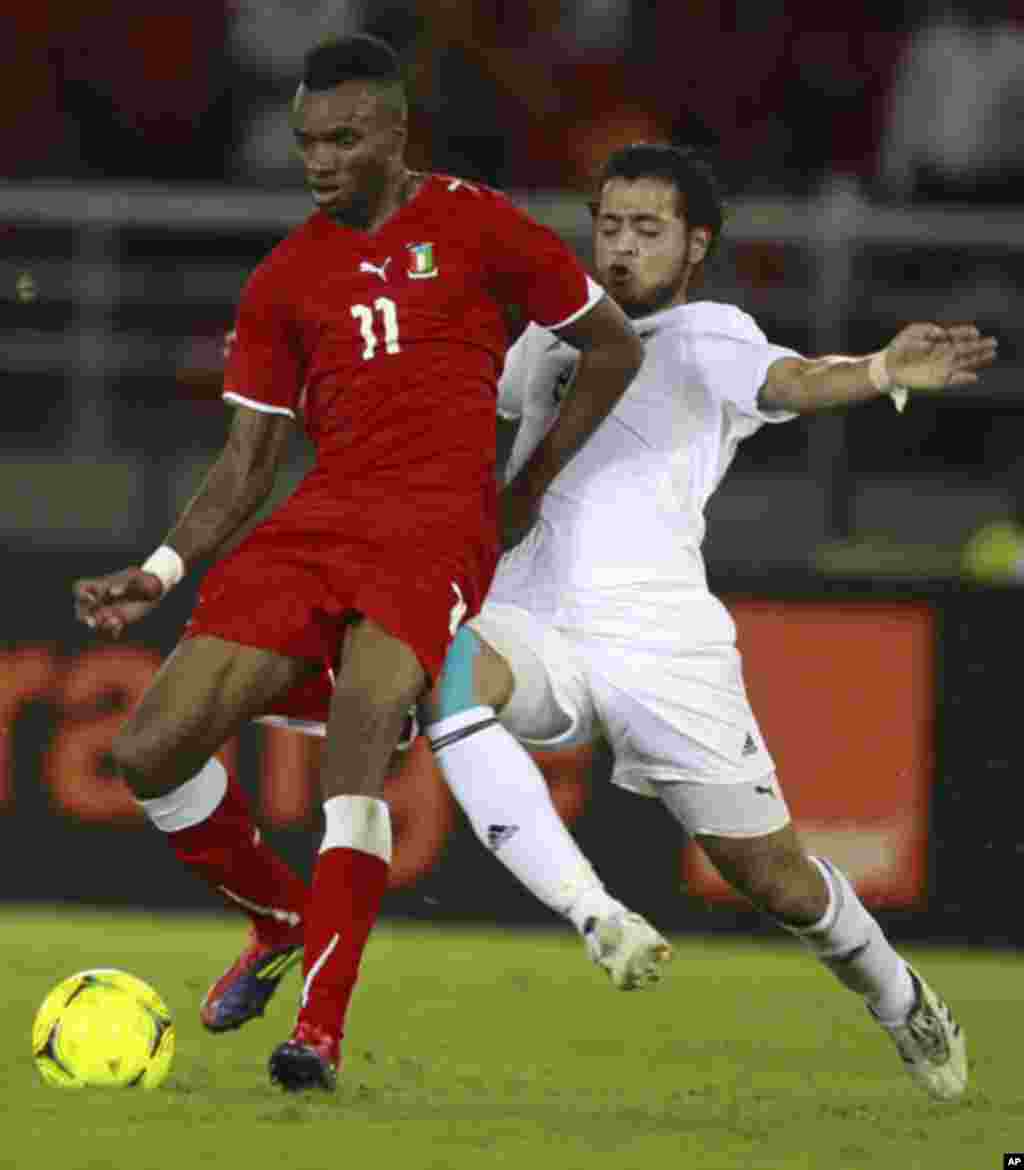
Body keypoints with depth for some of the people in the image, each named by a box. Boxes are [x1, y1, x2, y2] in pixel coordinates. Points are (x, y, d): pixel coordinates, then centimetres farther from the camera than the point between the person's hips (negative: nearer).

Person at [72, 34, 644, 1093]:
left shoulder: (474, 227, 5)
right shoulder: (284, 281, 15)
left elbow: (614, 348, 13)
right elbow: (246, 461, 15)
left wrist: (529, 486, 8)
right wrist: (160, 572, 0)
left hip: (437, 526, -5)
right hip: (319, 522, 5)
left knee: (358, 738, -30)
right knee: (150, 751, -8)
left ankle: (321, 1030, -30)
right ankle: (280, 918, 20)